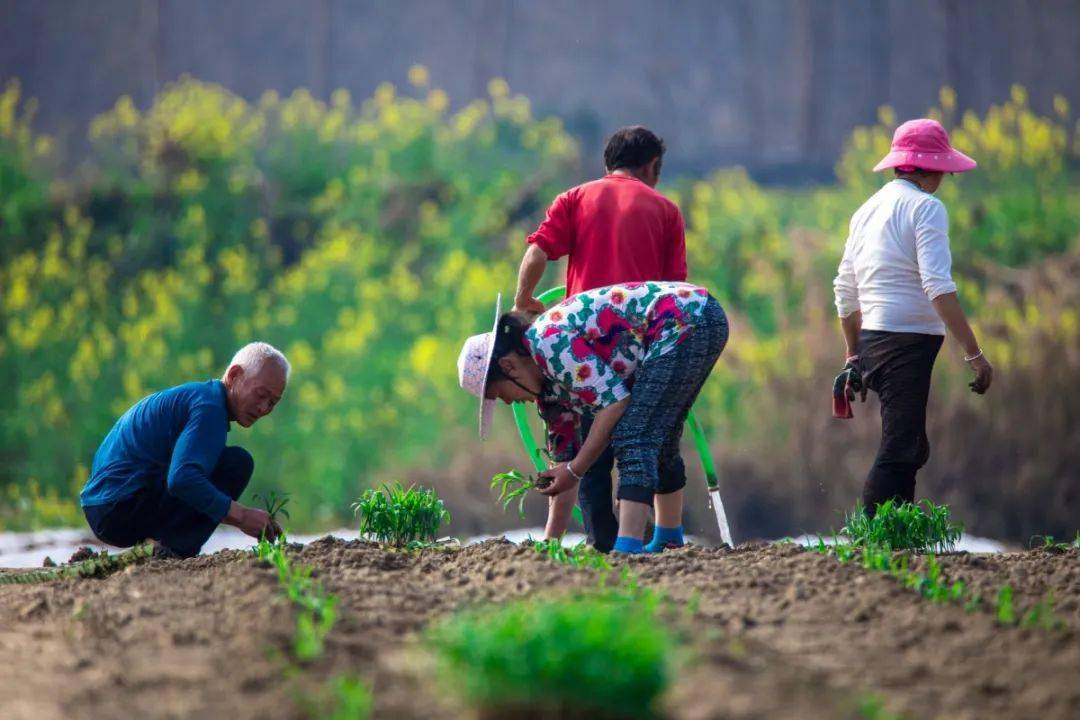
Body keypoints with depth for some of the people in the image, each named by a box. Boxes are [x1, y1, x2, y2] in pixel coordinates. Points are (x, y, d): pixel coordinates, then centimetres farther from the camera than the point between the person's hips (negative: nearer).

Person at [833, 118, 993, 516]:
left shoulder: (867, 210, 17)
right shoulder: (925, 207, -8)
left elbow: (845, 293, 21)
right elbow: (938, 287, -19)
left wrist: (854, 357, 30)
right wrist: (974, 353, -19)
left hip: (872, 341, 9)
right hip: (911, 340, -9)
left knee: (912, 449, 16)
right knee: (898, 453, -10)